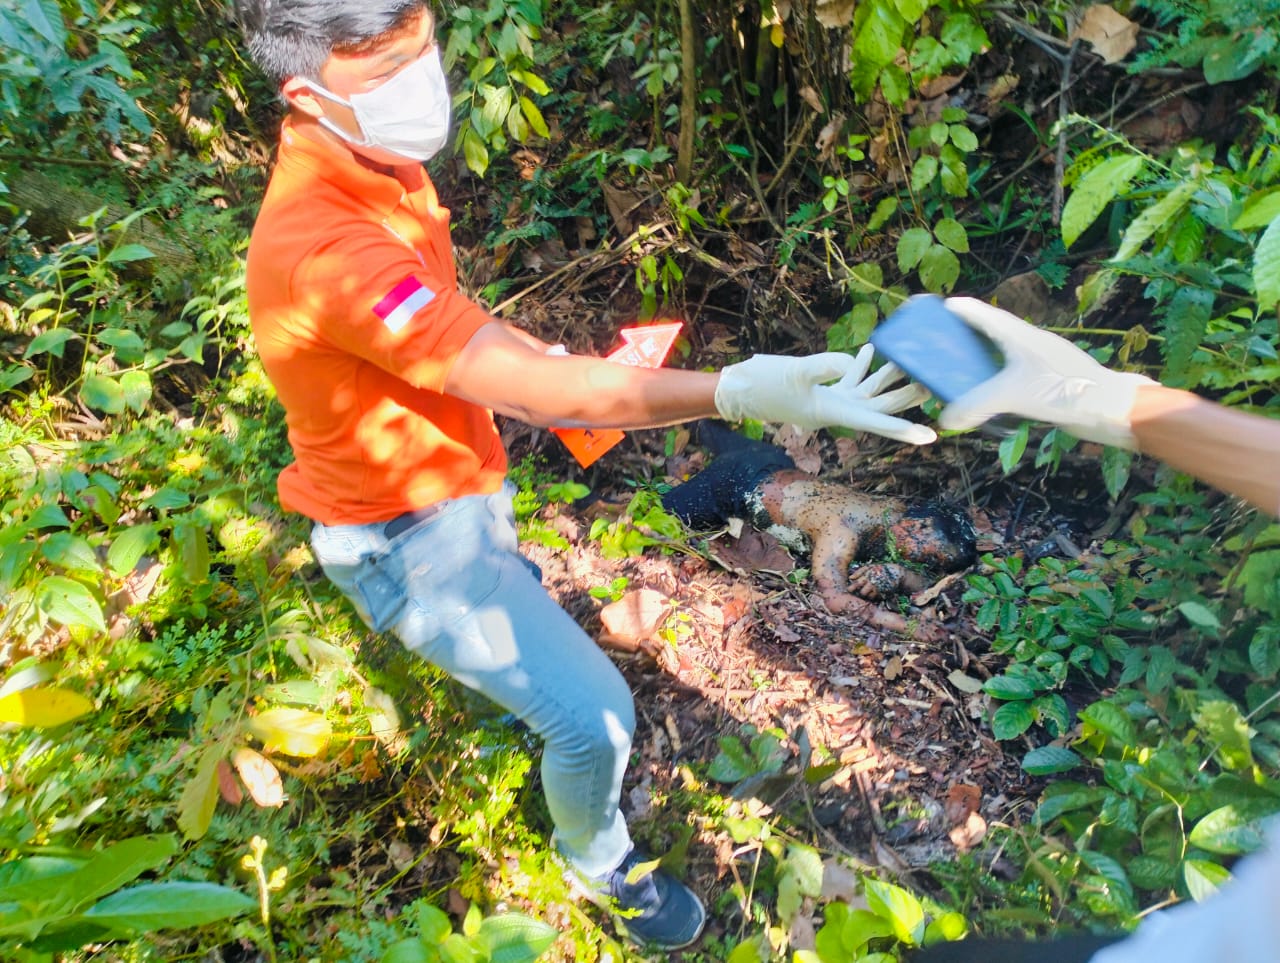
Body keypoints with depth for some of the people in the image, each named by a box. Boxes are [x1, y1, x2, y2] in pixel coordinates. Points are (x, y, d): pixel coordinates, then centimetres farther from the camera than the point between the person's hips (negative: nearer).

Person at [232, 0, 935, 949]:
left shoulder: (376, 165, -5)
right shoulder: (323, 246, -35)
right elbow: (528, 393, -42)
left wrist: (549, 357, 0)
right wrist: (736, 393, -48)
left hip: (458, 483, 9)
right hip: (413, 537, -9)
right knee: (593, 717, -5)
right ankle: (599, 862, 28)